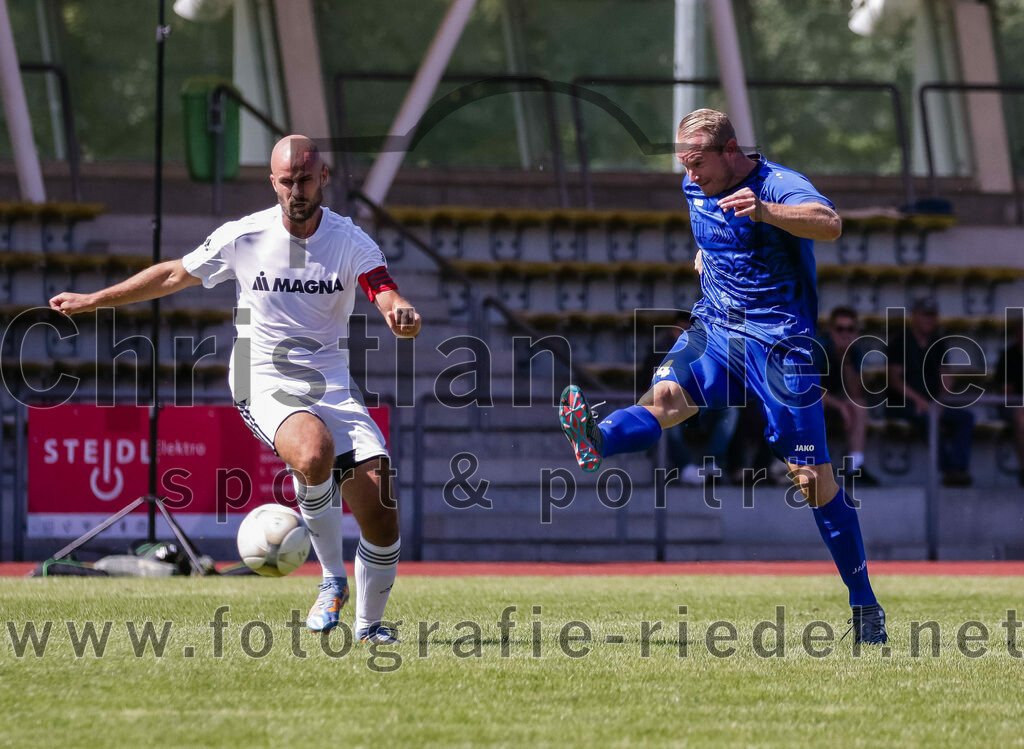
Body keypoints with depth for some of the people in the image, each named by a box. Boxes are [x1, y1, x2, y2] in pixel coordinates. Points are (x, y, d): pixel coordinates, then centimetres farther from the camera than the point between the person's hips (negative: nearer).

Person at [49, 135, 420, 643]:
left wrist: (403, 315, -41)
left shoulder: (351, 242, -2)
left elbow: (390, 301, -15)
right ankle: (331, 578, -14)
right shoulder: (243, 237, -1)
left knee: (380, 517, -10)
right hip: (265, 382, -2)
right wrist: (92, 301, 18)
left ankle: (369, 623, 17)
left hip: (331, 384, 2)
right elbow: (174, 276, 13)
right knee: (314, 454, -37)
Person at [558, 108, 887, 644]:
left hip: (778, 341, -5)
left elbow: (830, 224, -36)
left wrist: (764, 211, -50)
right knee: (666, 396, -28)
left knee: (814, 479, -4)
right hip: (714, 326, 5)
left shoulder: (779, 185, -13)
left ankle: (865, 606, 5)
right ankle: (597, 442, -58)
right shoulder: (695, 190, 9)